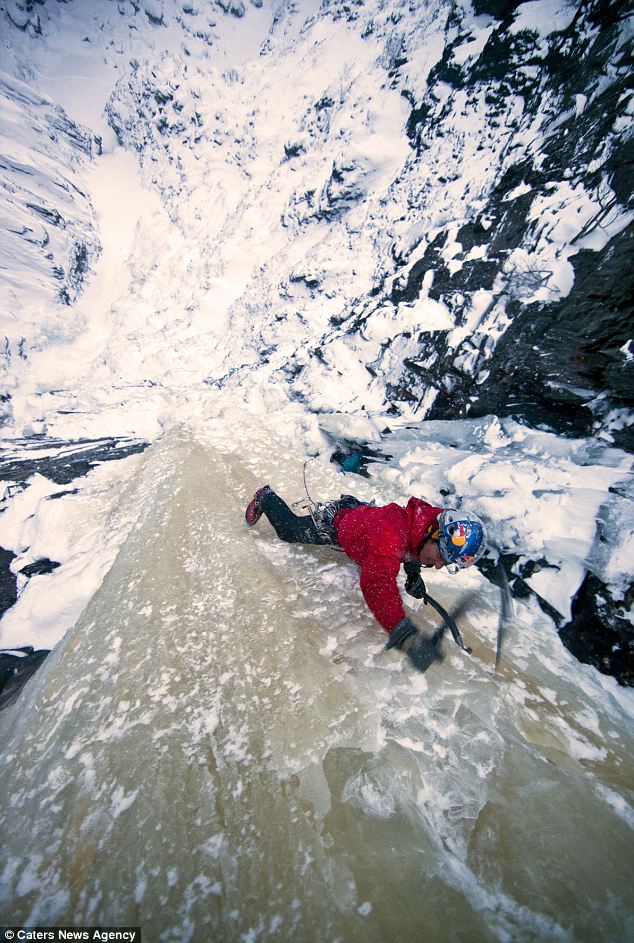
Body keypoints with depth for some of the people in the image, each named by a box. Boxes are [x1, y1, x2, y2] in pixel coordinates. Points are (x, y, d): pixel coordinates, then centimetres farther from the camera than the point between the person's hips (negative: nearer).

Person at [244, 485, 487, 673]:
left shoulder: (433, 519, -22)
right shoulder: (390, 536, -47)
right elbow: (376, 584, -56)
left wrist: (413, 572, -7)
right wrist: (406, 636, -60)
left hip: (360, 510, 5)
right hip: (333, 522, -5)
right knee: (288, 528, 21)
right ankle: (266, 498, 44)